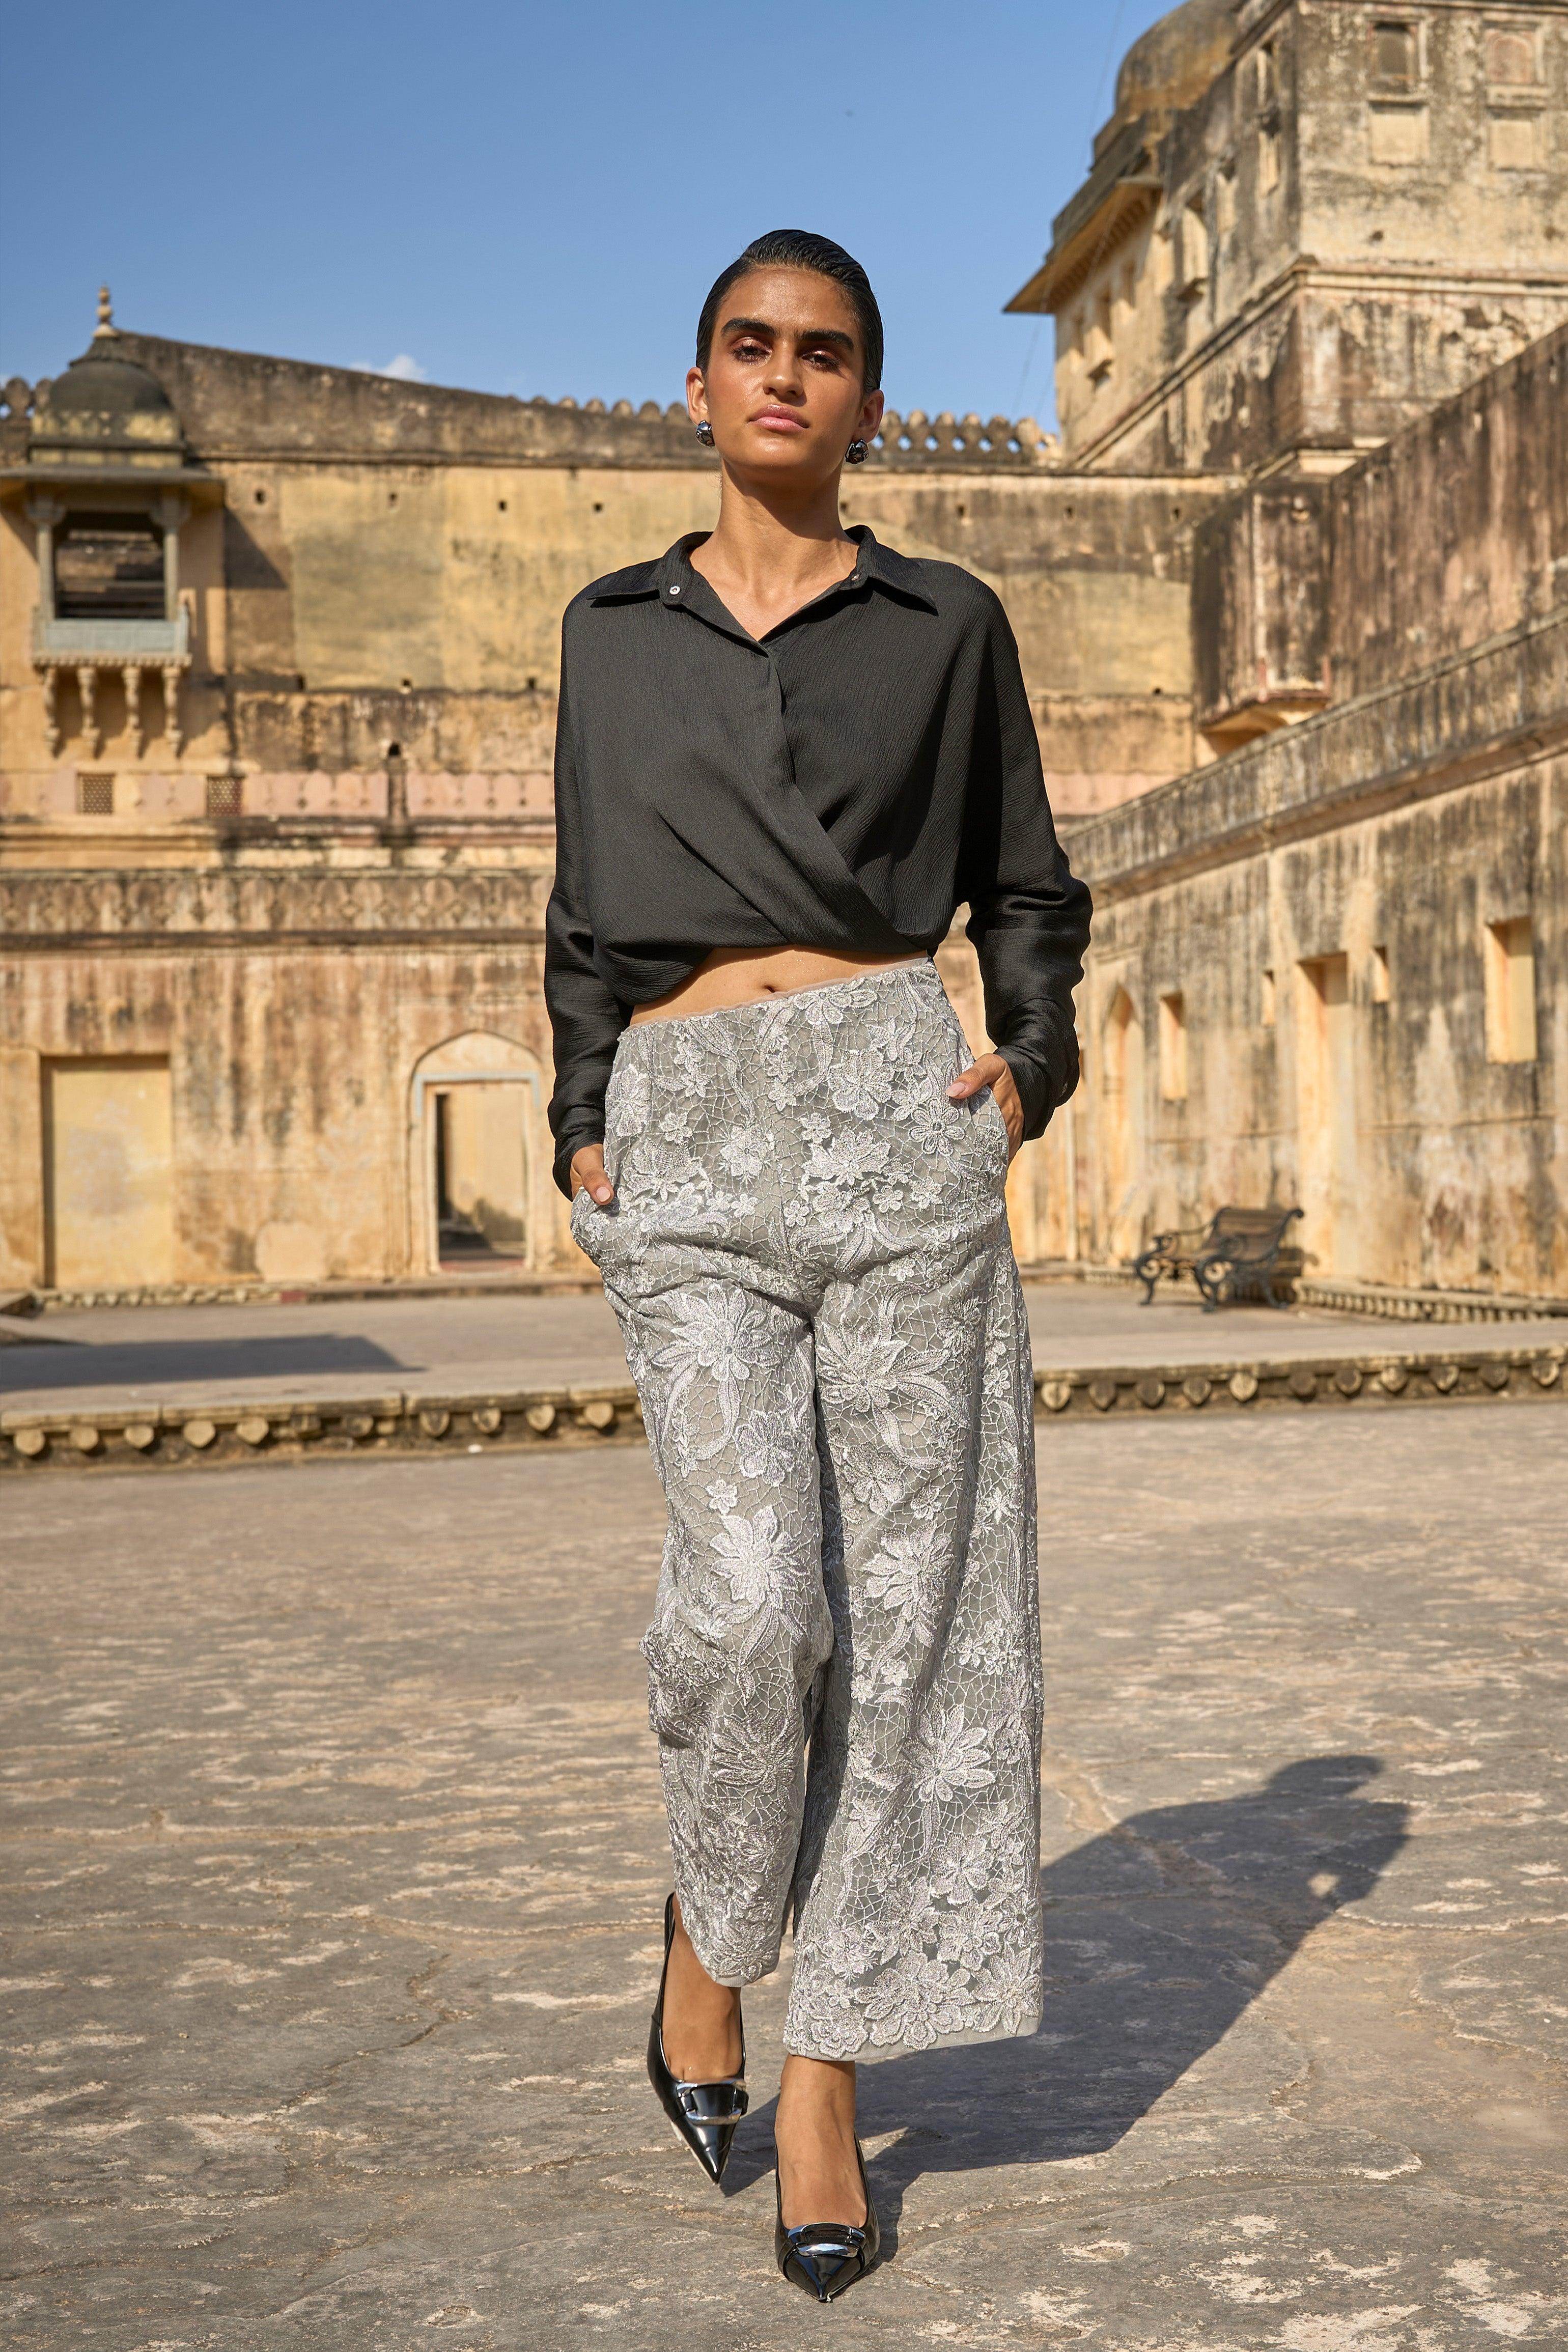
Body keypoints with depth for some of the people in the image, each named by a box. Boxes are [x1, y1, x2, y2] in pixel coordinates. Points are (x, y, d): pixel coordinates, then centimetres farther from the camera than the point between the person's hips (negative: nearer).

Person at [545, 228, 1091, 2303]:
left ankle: (827, 2091, 10)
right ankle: (708, 1929, 13)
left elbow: (1027, 893, 17)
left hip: (898, 1114, 0)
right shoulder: (614, 632, 15)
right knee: (751, 1588, -17)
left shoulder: (948, 626, 11)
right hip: (691, 1140, 0)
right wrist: (583, 1127, 5)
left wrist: (1031, 1061, -1)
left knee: (903, 1606, -2)